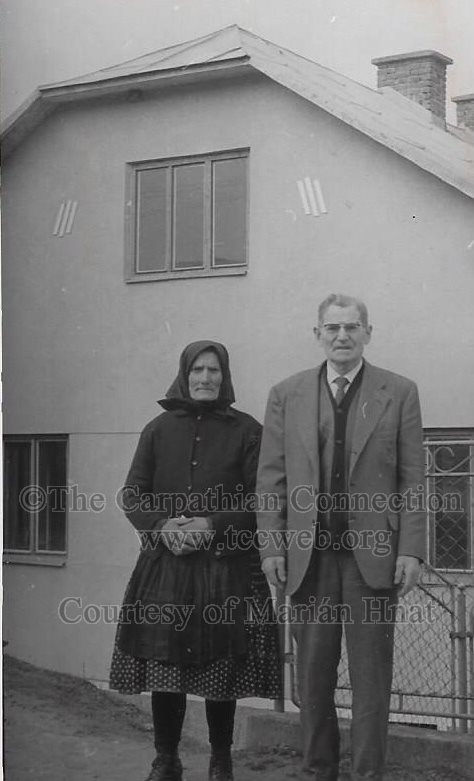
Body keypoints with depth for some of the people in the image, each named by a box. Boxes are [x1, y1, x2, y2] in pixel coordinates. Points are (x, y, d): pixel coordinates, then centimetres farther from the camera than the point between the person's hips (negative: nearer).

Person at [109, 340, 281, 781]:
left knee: (221, 669, 1)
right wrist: (162, 525, -9)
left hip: (227, 567, -2)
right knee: (163, 664, 1)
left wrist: (214, 525, -14)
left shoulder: (246, 431, 4)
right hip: (165, 566, 2)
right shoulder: (159, 429, 11)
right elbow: (132, 495, 10)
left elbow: (260, 500, 0)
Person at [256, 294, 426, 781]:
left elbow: (412, 479, 1)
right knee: (312, 675, 8)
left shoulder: (399, 393, 4)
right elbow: (271, 478, 6)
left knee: (370, 677, 4)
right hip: (309, 557, 2)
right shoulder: (286, 395, 8)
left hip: (373, 556, -1)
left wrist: (411, 550, -6)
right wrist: (271, 546, -1)